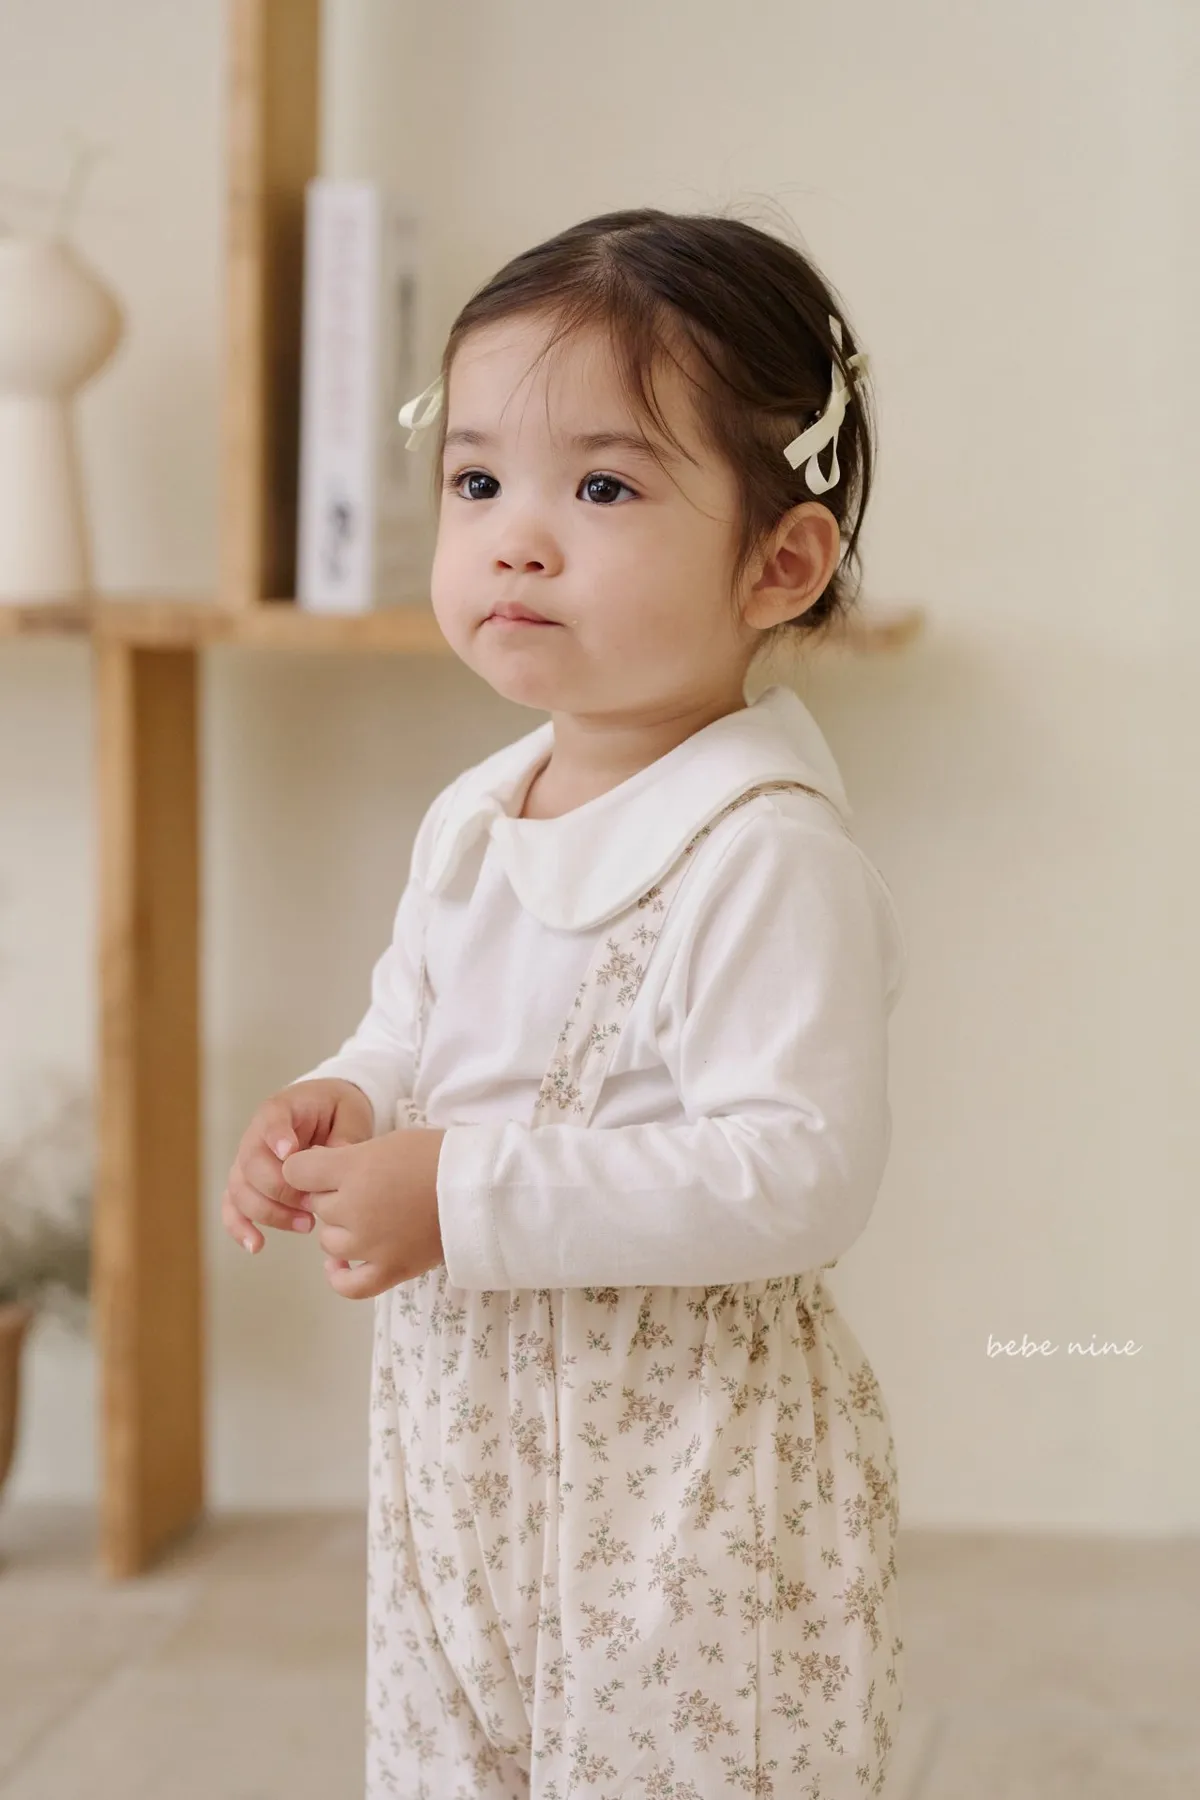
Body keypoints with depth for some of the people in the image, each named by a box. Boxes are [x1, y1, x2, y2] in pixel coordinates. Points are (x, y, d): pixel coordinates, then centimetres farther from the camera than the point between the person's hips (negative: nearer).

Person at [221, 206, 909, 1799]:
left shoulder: (768, 859, -21)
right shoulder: (468, 823, 6)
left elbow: (799, 1173, -28)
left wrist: (466, 1196, -27)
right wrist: (344, 1113, -2)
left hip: (686, 1481, -8)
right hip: (464, 1453, 8)